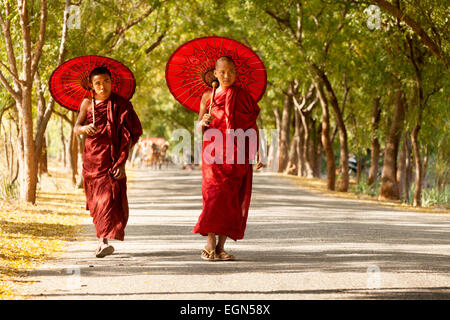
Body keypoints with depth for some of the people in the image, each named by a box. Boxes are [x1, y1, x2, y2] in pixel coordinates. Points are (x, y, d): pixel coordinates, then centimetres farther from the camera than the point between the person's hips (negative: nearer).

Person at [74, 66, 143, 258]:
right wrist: (84, 128, -25)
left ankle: (104, 241, -24)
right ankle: (103, 238, 16)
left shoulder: (121, 105, -1)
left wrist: (121, 162, -12)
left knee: (109, 196, -15)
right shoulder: (87, 103, 8)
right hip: (91, 156, 4)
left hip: (111, 157, -4)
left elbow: (128, 136, -4)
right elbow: (76, 128, 0)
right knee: (95, 199, 6)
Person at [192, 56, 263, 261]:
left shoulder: (244, 97, 7)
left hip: (238, 155, 1)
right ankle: (210, 243, -12)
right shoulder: (208, 97, 7)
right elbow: (199, 128, 9)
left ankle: (221, 246, 3)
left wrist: (258, 154, 2)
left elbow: (253, 127, 8)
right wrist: (203, 122, -15)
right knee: (215, 194, -15)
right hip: (215, 152, -1)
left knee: (233, 199, -2)